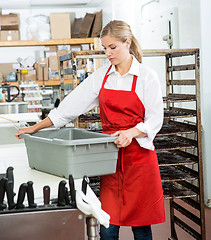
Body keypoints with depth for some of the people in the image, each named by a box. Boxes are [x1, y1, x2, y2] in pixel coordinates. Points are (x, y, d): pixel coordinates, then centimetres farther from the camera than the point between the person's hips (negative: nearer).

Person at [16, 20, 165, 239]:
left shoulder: (146, 76, -3)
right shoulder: (101, 76, 9)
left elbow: (155, 119, -5)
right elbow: (72, 105, 7)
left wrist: (131, 133, -24)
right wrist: (35, 128, 3)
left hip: (139, 153, -3)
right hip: (111, 155, 3)